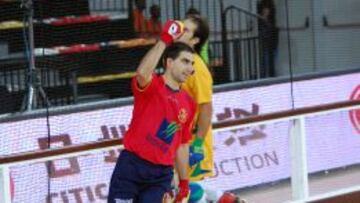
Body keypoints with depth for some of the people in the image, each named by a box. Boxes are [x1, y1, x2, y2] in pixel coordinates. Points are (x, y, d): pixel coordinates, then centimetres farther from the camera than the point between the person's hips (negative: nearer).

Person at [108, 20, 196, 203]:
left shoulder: (188, 104, 11)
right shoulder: (151, 86, -6)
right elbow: (142, 72, -32)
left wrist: (184, 182, 19)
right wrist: (165, 40, -29)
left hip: (161, 175, 5)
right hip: (131, 167, -4)